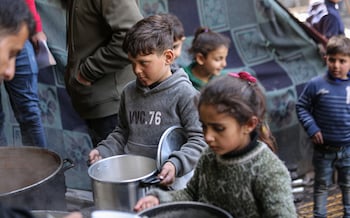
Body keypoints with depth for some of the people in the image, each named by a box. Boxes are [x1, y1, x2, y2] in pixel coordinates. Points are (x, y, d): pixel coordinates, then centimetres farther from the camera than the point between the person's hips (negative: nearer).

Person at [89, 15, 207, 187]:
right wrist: (104, 151, 9)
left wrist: (176, 164, -22)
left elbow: (199, 139, -8)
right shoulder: (129, 92, 13)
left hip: (163, 180, -5)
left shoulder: (184, 94, -5)